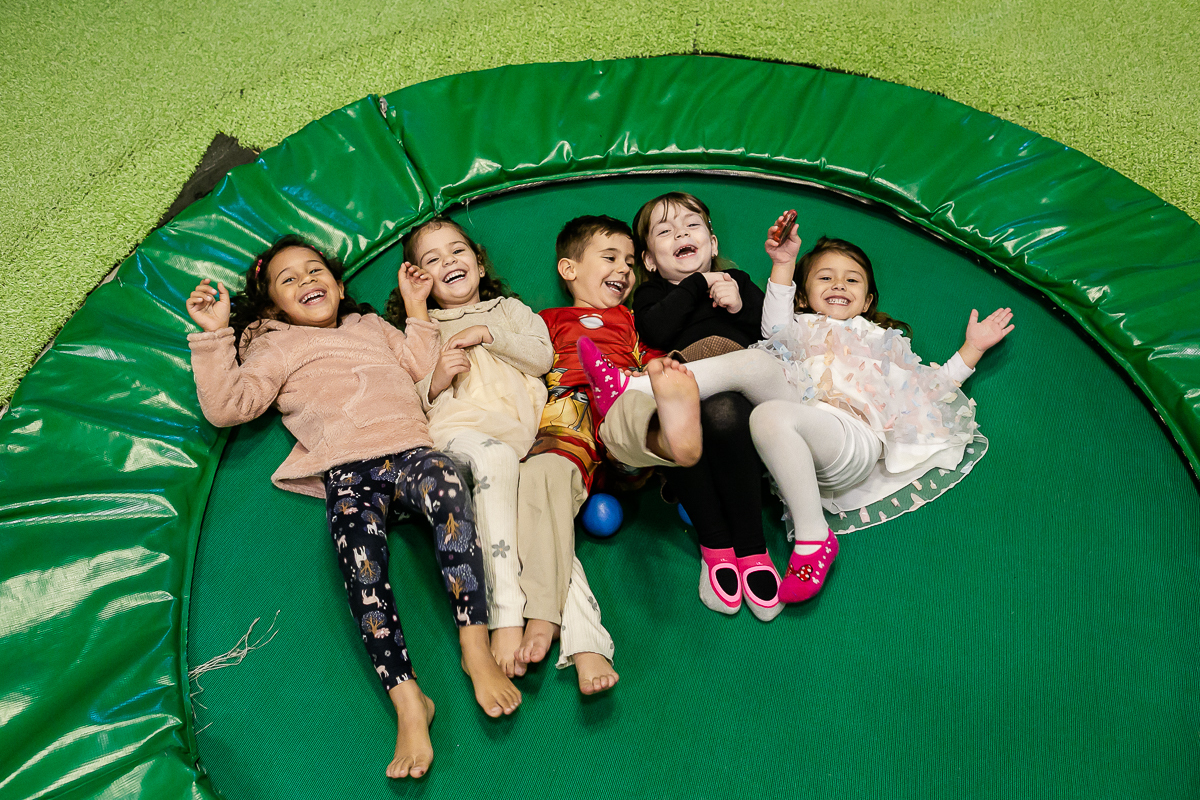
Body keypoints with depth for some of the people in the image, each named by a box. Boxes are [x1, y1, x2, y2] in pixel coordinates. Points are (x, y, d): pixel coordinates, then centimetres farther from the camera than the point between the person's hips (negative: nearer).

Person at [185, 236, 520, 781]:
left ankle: (476, 650, -37)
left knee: (446, 485, -35)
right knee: (360, 557, -32)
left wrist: (417, 310, 25)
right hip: (346, 469, -1)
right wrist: (215, 335, 6)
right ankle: (407, 700, -35)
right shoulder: (276, 350, 26)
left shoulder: (373, 327, 36)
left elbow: (420, 369, 25)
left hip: (408, 449, 2)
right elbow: (226, 406, 11)